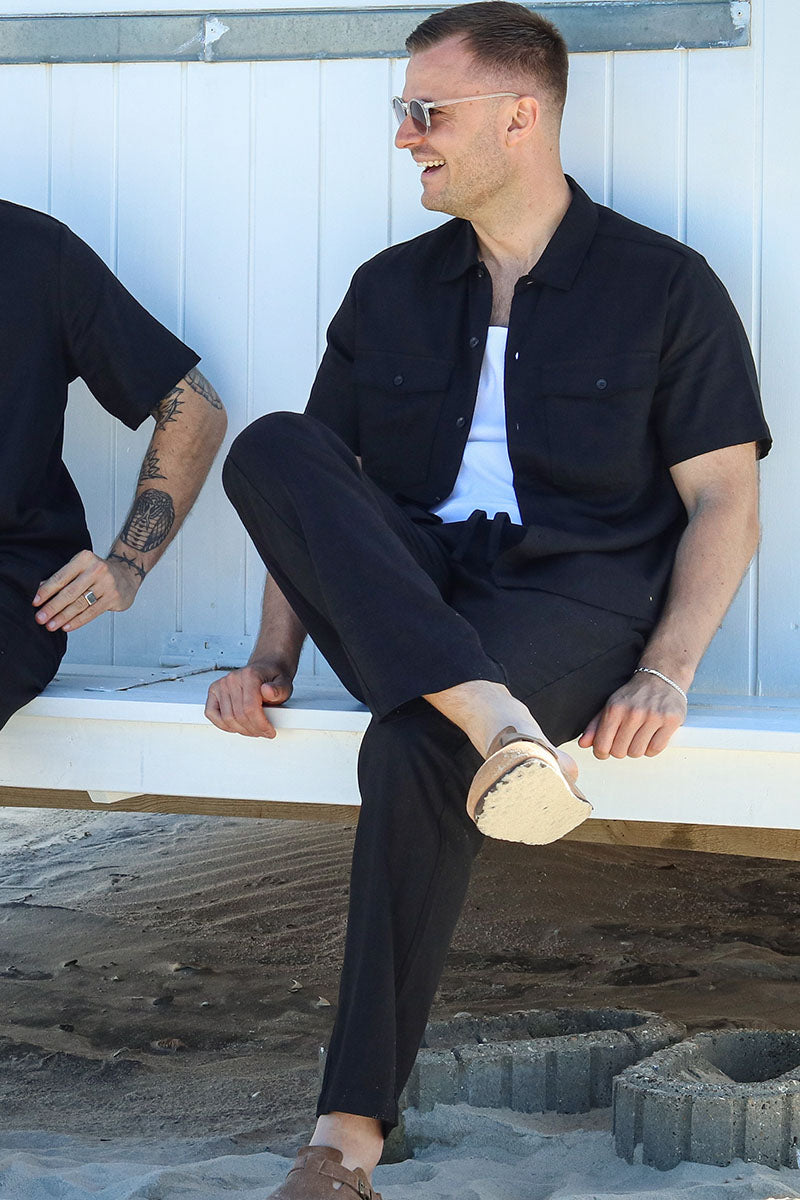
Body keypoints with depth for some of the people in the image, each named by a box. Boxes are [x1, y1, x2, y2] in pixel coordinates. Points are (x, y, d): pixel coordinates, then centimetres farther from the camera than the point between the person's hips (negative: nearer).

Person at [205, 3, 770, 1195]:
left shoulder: (663, 285, 4)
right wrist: (273, 659, 0)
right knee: (266, 448, -25)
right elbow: (308, 494, 16)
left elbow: (725, 503, 0)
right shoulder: (391, 290, 16)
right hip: (407, 605, 4)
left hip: (578, 596, -4)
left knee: (413, 752, -36)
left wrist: (664, 674, -15)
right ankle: (487, 716, -42)